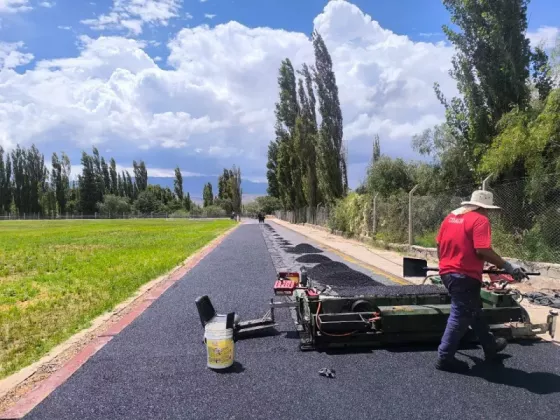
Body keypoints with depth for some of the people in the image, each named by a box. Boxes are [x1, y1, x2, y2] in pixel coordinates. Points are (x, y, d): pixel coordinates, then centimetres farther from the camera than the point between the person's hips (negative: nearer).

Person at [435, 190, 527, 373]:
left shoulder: (451, 217, 12)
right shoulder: (480, 220, -11)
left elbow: (439, 244, 15)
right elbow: (482, 250, -21)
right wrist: (508, 267, -13)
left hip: (447, 272, 9)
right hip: (465, 276, -9)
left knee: (473, 311, 23)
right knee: (460, 316, 1)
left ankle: (490, 346, 39)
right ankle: (445, 358, 7)